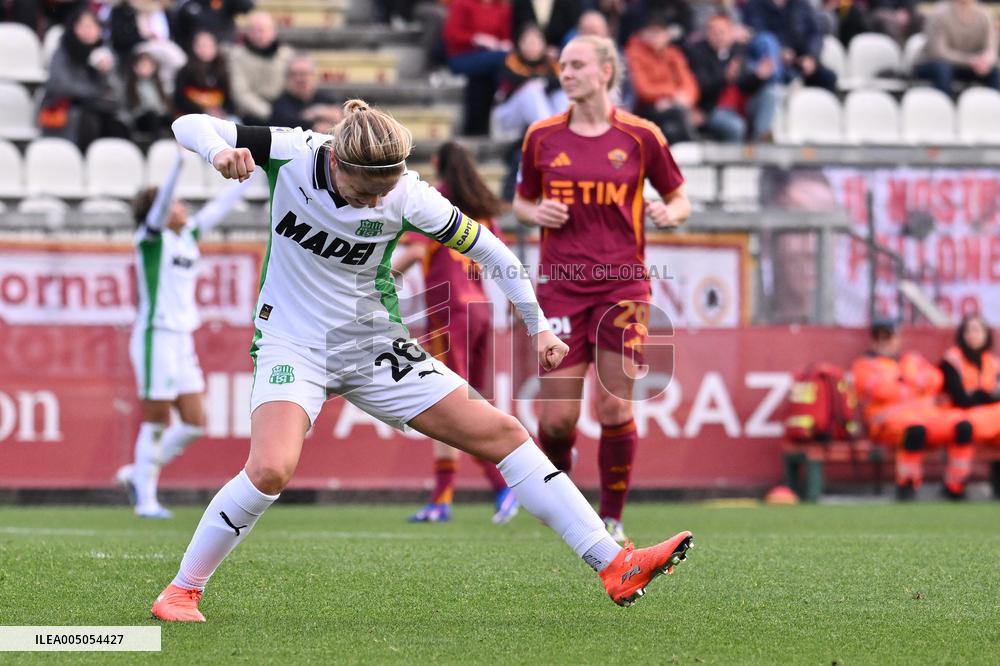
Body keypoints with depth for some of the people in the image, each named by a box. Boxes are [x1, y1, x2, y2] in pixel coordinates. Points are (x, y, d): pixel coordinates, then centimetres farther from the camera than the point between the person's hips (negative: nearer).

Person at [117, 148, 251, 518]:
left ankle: (137, 474, 19)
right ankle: (146, 499, 3)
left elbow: (222, 205, 20)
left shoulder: (189, 235, 13)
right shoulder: (151, 237, -6)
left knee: (195, 423, 5)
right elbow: (161, 203, -23)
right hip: (156, 337, -8)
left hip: (182, 340, 8)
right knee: (157, 421, -4)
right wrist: (180, 158, -34)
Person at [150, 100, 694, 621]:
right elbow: (190, 126, -12)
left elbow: (486, 248, -1)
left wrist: (538, 325, 4)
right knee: (271, 468, -30)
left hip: (373, 344, 3)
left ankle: (616, 568, 2)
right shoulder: (293, 155, -18)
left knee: (503, 434, -3)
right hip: (292, 343, -3)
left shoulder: (407, 197, -15)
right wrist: (220, 152, -35)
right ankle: (182, 591, -10)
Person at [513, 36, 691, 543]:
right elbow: (522, 202, 17)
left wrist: (669, 213, -13)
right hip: (560, 286, 1)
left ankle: (612, 518, 8)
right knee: (557, 417, -4)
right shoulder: (542, 137, 5)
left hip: (622, 286, -1)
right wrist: (536, 213, -5)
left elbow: (679, 200, 9)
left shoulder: (640, 136, 0)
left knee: (615, 410, -8)